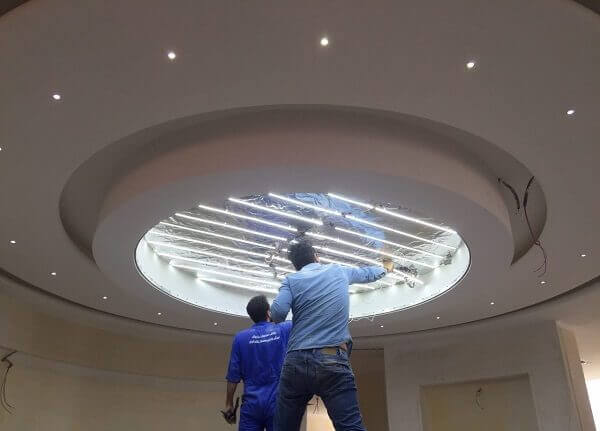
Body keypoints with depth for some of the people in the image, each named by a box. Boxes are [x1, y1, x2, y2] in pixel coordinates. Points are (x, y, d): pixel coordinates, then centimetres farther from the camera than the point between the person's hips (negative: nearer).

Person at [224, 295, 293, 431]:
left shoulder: (241, 337, -1)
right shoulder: (284, 330, -3)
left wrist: (229, 404, 9)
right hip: (278, 402, 0)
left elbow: (233, 376, 0)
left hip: (251, 403, 1)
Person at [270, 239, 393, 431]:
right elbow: (367, 274, 35)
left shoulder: (291, 280, 9)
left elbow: (278, 313, -7)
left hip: (296, 362, 1)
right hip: (333, 363, 0)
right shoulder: (339, 271, 16)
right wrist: (385, 268, 56)